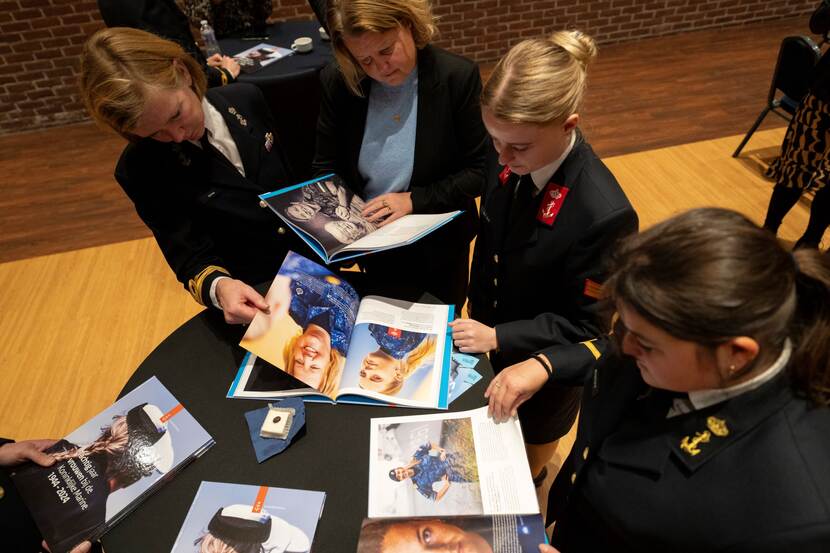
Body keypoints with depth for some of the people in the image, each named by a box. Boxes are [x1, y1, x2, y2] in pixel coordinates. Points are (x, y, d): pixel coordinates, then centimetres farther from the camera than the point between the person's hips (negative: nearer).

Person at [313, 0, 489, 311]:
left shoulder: (458, 77, -19)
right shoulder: (337, 83, -11)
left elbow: (481, 172, -14)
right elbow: (325, 168, -1)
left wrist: (414, 200, -24)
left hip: (438, 246, -1)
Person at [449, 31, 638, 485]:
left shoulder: (603, 214, -37)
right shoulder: (512, 161, -19)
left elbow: (587, 324, -23)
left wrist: (498, 337, -27)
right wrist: (478, 317, 3)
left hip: (547, 362, -4)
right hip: (493, 333, 5)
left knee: (532, 436, 28)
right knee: (499, 429, 32)